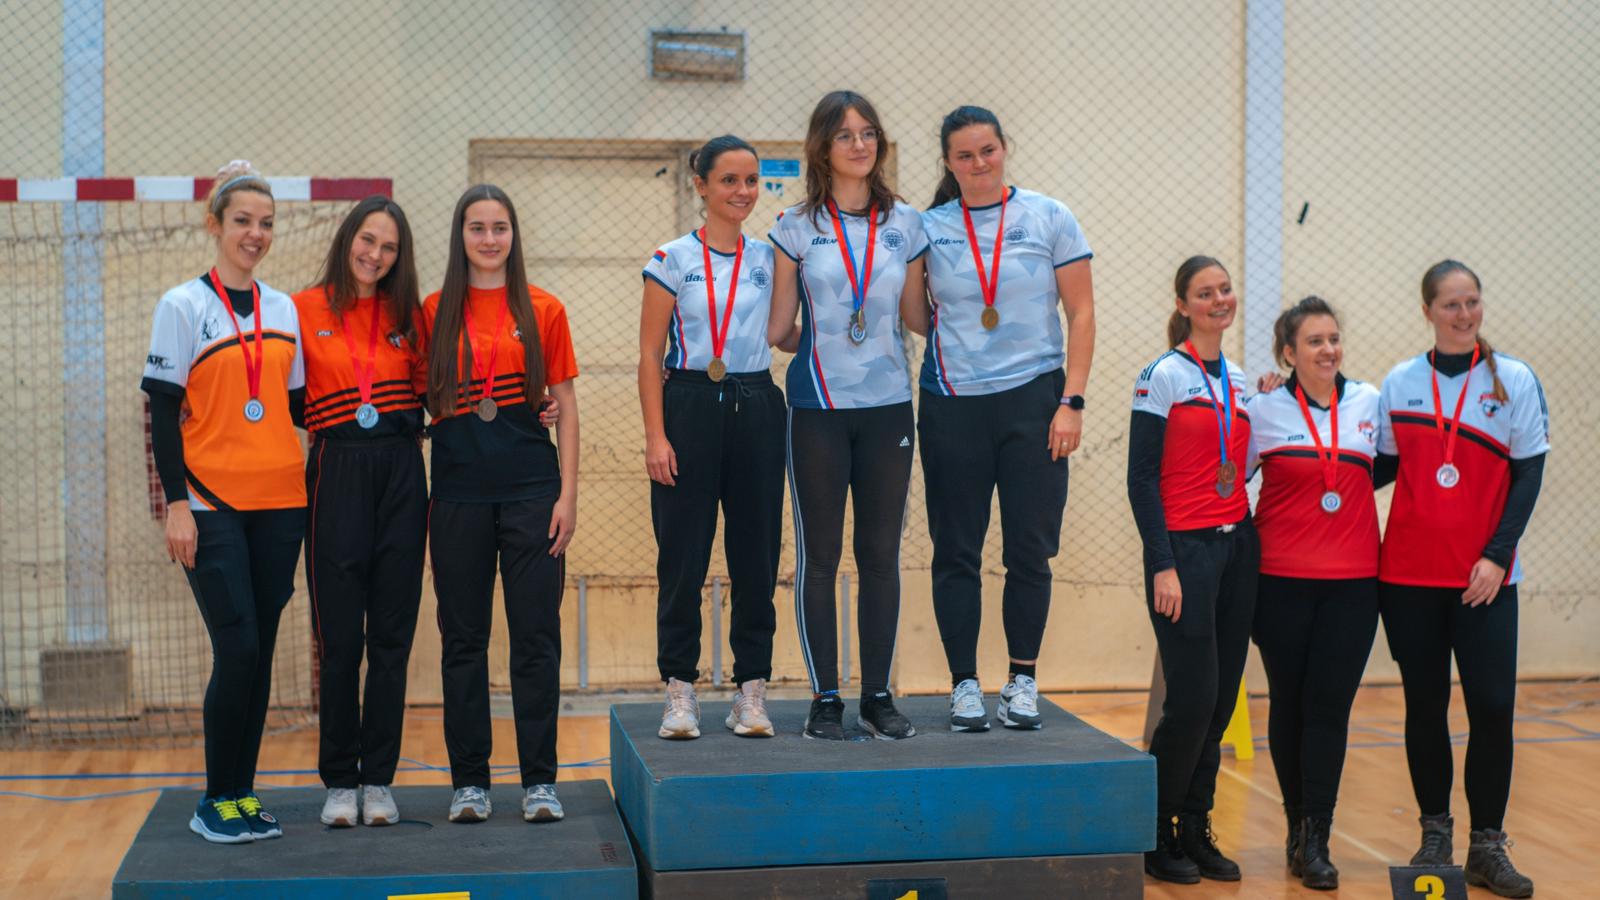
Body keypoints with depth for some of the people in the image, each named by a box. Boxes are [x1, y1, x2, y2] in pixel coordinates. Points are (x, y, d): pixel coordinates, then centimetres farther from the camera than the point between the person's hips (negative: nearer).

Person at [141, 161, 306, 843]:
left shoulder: (284, 309, 13)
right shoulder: (182, 306, 0)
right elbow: (163, 411, -4)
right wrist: (176, 504, -11)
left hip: (279, 502, 4)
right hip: (212, 503, -4)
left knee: (260, 653, 5)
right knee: (238, 649, -10)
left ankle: (243, 794, 14)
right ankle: (216, 803, 4)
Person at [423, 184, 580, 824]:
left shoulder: (544, 311, 5)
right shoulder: (433, 313, 6)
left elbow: (566, 406, 5)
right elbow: (422, 402, 8)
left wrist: (568, 492, -2)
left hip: (530, 489, -1)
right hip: (457, 492, 1)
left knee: (536, 636, 1)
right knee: (463, 638, 6)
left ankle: (539, 780, 10)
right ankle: (469, 779, 16)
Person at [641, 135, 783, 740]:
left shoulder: (769, 258, 9)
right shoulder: (673, 260, 1)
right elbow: (650, 355, -2)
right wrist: (655, 435, -9)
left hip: (756, 408, 3)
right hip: (689, 406, -3)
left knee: (756, 551, 4)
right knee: (683, 553, -1)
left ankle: (752, 690, 12)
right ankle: (680, 690, 8)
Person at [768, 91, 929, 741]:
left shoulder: (905, 224, 7)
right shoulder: (796, 228, 1)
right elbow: (778, 330, 4)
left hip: (887, 407, 2)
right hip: (818, 410, -2)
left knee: (881, 553, 5)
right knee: (819, 555, 2)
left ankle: (878, 697, 15)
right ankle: (825, 699, 11)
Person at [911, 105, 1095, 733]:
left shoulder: (1049, 218, 2)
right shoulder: (928, 229, 4)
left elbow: (1081, 314, 1)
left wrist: (1072, 401, -6)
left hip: (1032, 397, -1)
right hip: (952, 402, 1)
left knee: (1029, 548, 2)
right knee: (956, 551, 3)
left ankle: (1023, 682, 15)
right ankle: (964, 685, 12)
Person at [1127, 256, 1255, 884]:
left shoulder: (1239, 381, 14)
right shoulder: (1164, 375, -6)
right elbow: (1141, 479, -9)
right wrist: (1164, 566, -15)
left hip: (1236, 548, 7)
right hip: (1185, 548, -6)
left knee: (1221, 702, 6)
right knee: (1192, 699, -8)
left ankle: (1195, 832, 17)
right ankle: (1154, 837, 7)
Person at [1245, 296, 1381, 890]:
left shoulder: (1370, 402, 6)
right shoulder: (1264, 409, 0)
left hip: (1353, 580, 1)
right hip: (1282, 579, -1)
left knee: (1330, 706, -3)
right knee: (1289, 703, 6)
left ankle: (1315, 840, 2)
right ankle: (1298, 823, 22)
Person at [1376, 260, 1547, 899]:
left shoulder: (1514, 380, 2)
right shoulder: (1399, 383, 6)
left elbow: (1528, 475, 0)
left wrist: (1497, 554, -8)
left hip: (1484, 576, -1)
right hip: (1409, 573, 1)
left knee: (1493, 707, -6)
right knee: (1425, 706, 6)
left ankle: (1488, 847, 5)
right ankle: (1435, 837, 18)